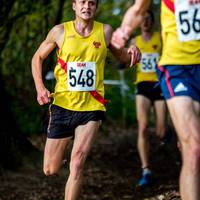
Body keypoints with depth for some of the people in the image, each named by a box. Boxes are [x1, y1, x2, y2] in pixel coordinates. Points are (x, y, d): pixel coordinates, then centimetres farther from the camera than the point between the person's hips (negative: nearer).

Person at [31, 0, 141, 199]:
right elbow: (38, 58, 11)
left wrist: (132, 52, -11)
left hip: (92, 108, -1)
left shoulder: (105, 31, 1)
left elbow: (122, 56, 14)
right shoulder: (60, 31, -2)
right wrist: (40, 87, -5)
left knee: (77, 163, -17)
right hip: (62, 105, 1)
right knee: (50, 169, 6)